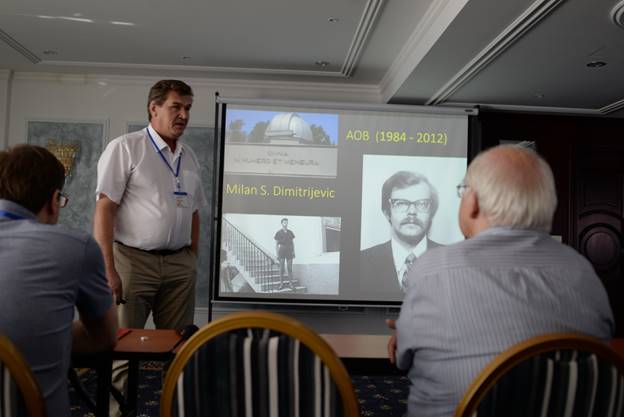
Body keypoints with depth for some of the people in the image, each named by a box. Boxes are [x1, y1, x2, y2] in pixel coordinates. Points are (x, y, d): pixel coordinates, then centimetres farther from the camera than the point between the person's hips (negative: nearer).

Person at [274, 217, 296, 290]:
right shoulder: (278, 232, 0)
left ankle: (291, 283, 8)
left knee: (290, 267, 3)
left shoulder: (290, 232, 9)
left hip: (289, 251, 2)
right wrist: (277, 254, -4)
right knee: (281, 268, -1)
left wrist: (293, 251, 5)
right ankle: (281, 284, 4)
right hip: (282, 251, -2)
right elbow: (276, 244, 1)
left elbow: (292, 242, 13)